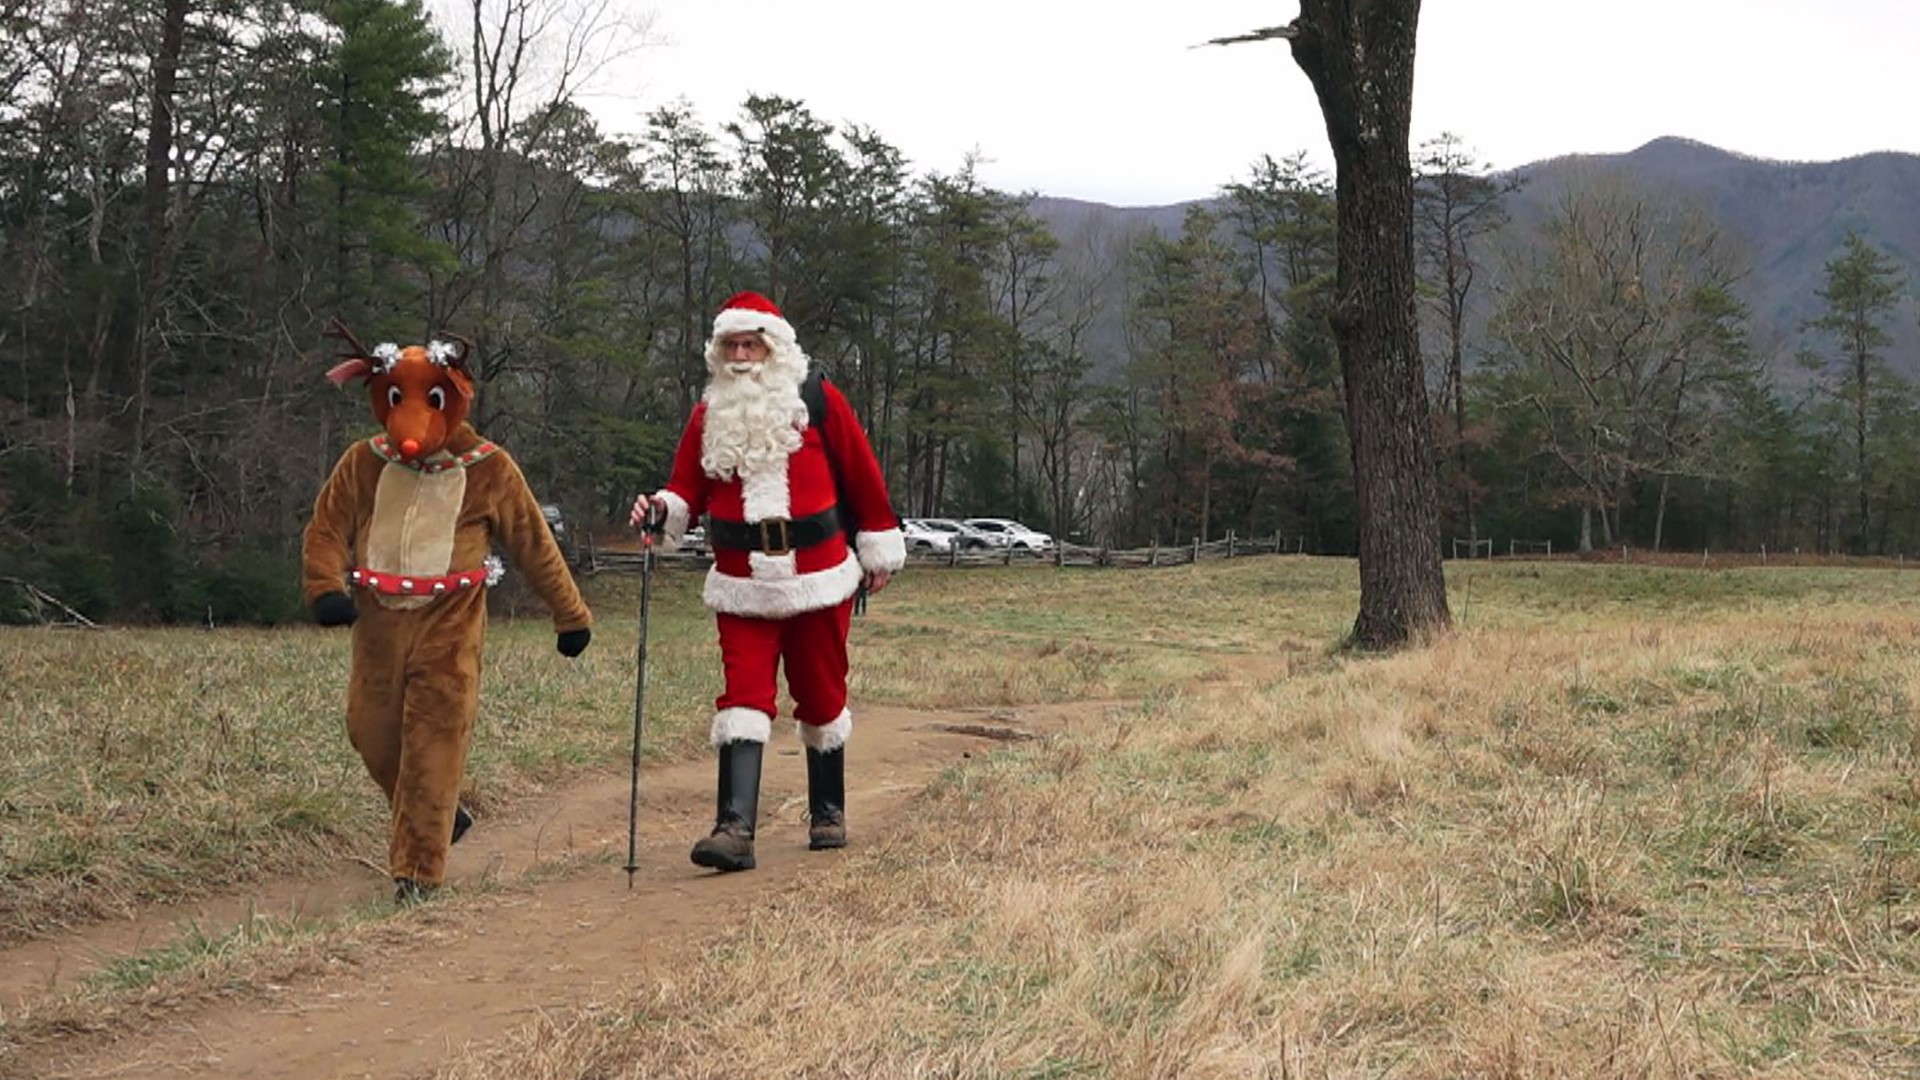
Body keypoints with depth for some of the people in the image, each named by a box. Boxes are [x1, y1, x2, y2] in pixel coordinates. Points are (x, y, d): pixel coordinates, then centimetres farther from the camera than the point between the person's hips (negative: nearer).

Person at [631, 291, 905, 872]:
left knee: (822, 695, 10)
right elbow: (688, 488, 6)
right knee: (744, 697, -9)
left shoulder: (819, 401, -2)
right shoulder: (709, 414, 6)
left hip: (818, 579, -1)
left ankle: (828, 812, 28)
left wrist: (879, 548, 8)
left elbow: (862, 476, 4)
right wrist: (663, 509, -17)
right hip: (743, 586, 1)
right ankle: (735, 829, -16)